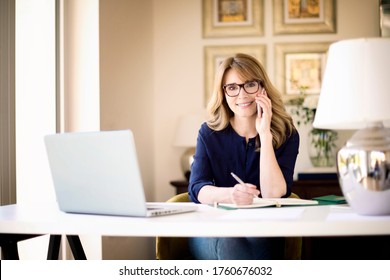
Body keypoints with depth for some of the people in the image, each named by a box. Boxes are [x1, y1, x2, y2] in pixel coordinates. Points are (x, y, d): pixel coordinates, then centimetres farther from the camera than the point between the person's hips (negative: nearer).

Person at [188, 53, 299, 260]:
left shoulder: (286, 134, -1)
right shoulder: (210, 133, 4)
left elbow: (273, 194, -13)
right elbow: (196, 189, -9)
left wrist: (264, 134, -18)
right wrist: (228, 194, -32)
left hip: (263, 236, -1)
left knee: (256, 240, -36)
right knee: (228, 243, -34)